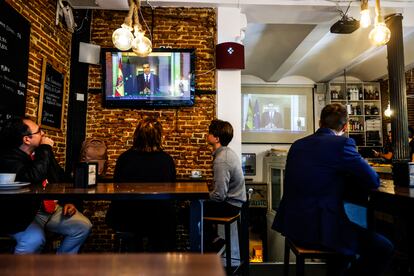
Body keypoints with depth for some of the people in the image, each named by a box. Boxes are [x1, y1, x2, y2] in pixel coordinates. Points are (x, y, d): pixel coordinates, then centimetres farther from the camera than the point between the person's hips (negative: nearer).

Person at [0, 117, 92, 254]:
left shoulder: (41, 151, 9)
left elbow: (61, 178, 18)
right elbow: (33, 178, -35)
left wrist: (68, 201, 6)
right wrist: (45, 149, -21)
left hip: (52, 208, 7)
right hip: (24, 215, -7)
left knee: (84, 226, -4)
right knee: (35, 239, -33)